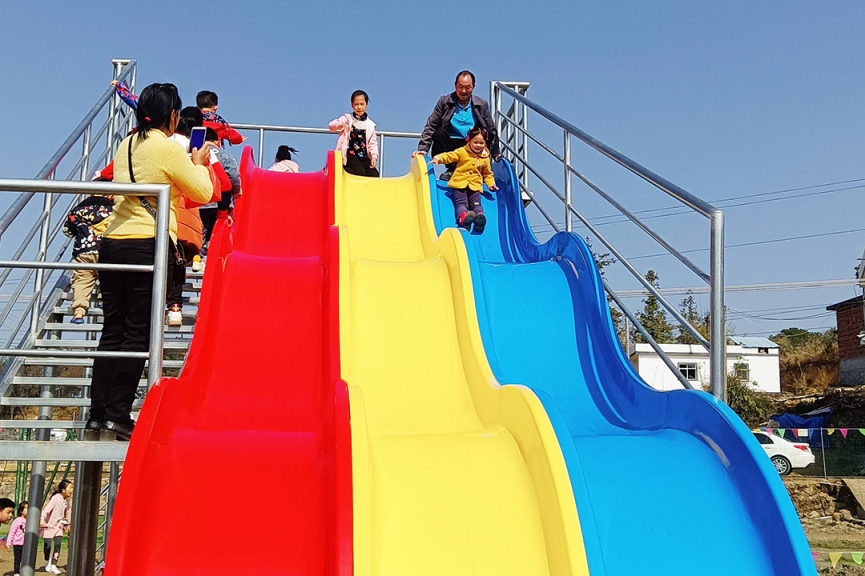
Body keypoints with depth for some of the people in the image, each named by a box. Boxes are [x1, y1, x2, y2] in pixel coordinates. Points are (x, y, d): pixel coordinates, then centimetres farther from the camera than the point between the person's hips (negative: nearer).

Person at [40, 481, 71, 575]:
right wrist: (42, 519, -40)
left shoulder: (66, 501, 4)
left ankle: (53, 566, -3)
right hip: (49, 525, -5)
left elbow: (68, 513, 18)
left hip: (58, 526, 5)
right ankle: (48, 563, 27)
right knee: (47, 545, 3)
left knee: (58, 545, -7)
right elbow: (47, 508, -28)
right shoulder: (56, 498, -18)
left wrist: (67, 524, 26)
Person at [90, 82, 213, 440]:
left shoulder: (126, 145, 14)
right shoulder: (168, 148, -7)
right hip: (148, 246, -7)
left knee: (112, 330, 9)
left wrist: (186, 165, 27)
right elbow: (203, 193, -1)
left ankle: (98, 412, 10)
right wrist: (199, 164, 15)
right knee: (137, 333, -1)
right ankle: (118, 415, -2)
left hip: (112, 242, 7)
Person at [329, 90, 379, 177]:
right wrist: (340, 124, -32)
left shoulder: (370, 124, 11)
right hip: (350, 155, -4)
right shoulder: (347, 118, 3)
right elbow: (331, 126, -9)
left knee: (375, 175, -15)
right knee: (360, 173, -26)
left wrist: (374, 156, -7)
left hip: (364, 157, 4)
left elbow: (372, 143, 11)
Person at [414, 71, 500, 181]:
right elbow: (430, 127, 1)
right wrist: (423, 149, -12)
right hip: (450, 145, -1)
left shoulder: (482, 105, 9)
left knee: (487, 133, -25)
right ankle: (452, 168, -19)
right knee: (438, 134, -30)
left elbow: (492, 130, 12)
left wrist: (497, 155, 6)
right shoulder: (444, 102, 4)